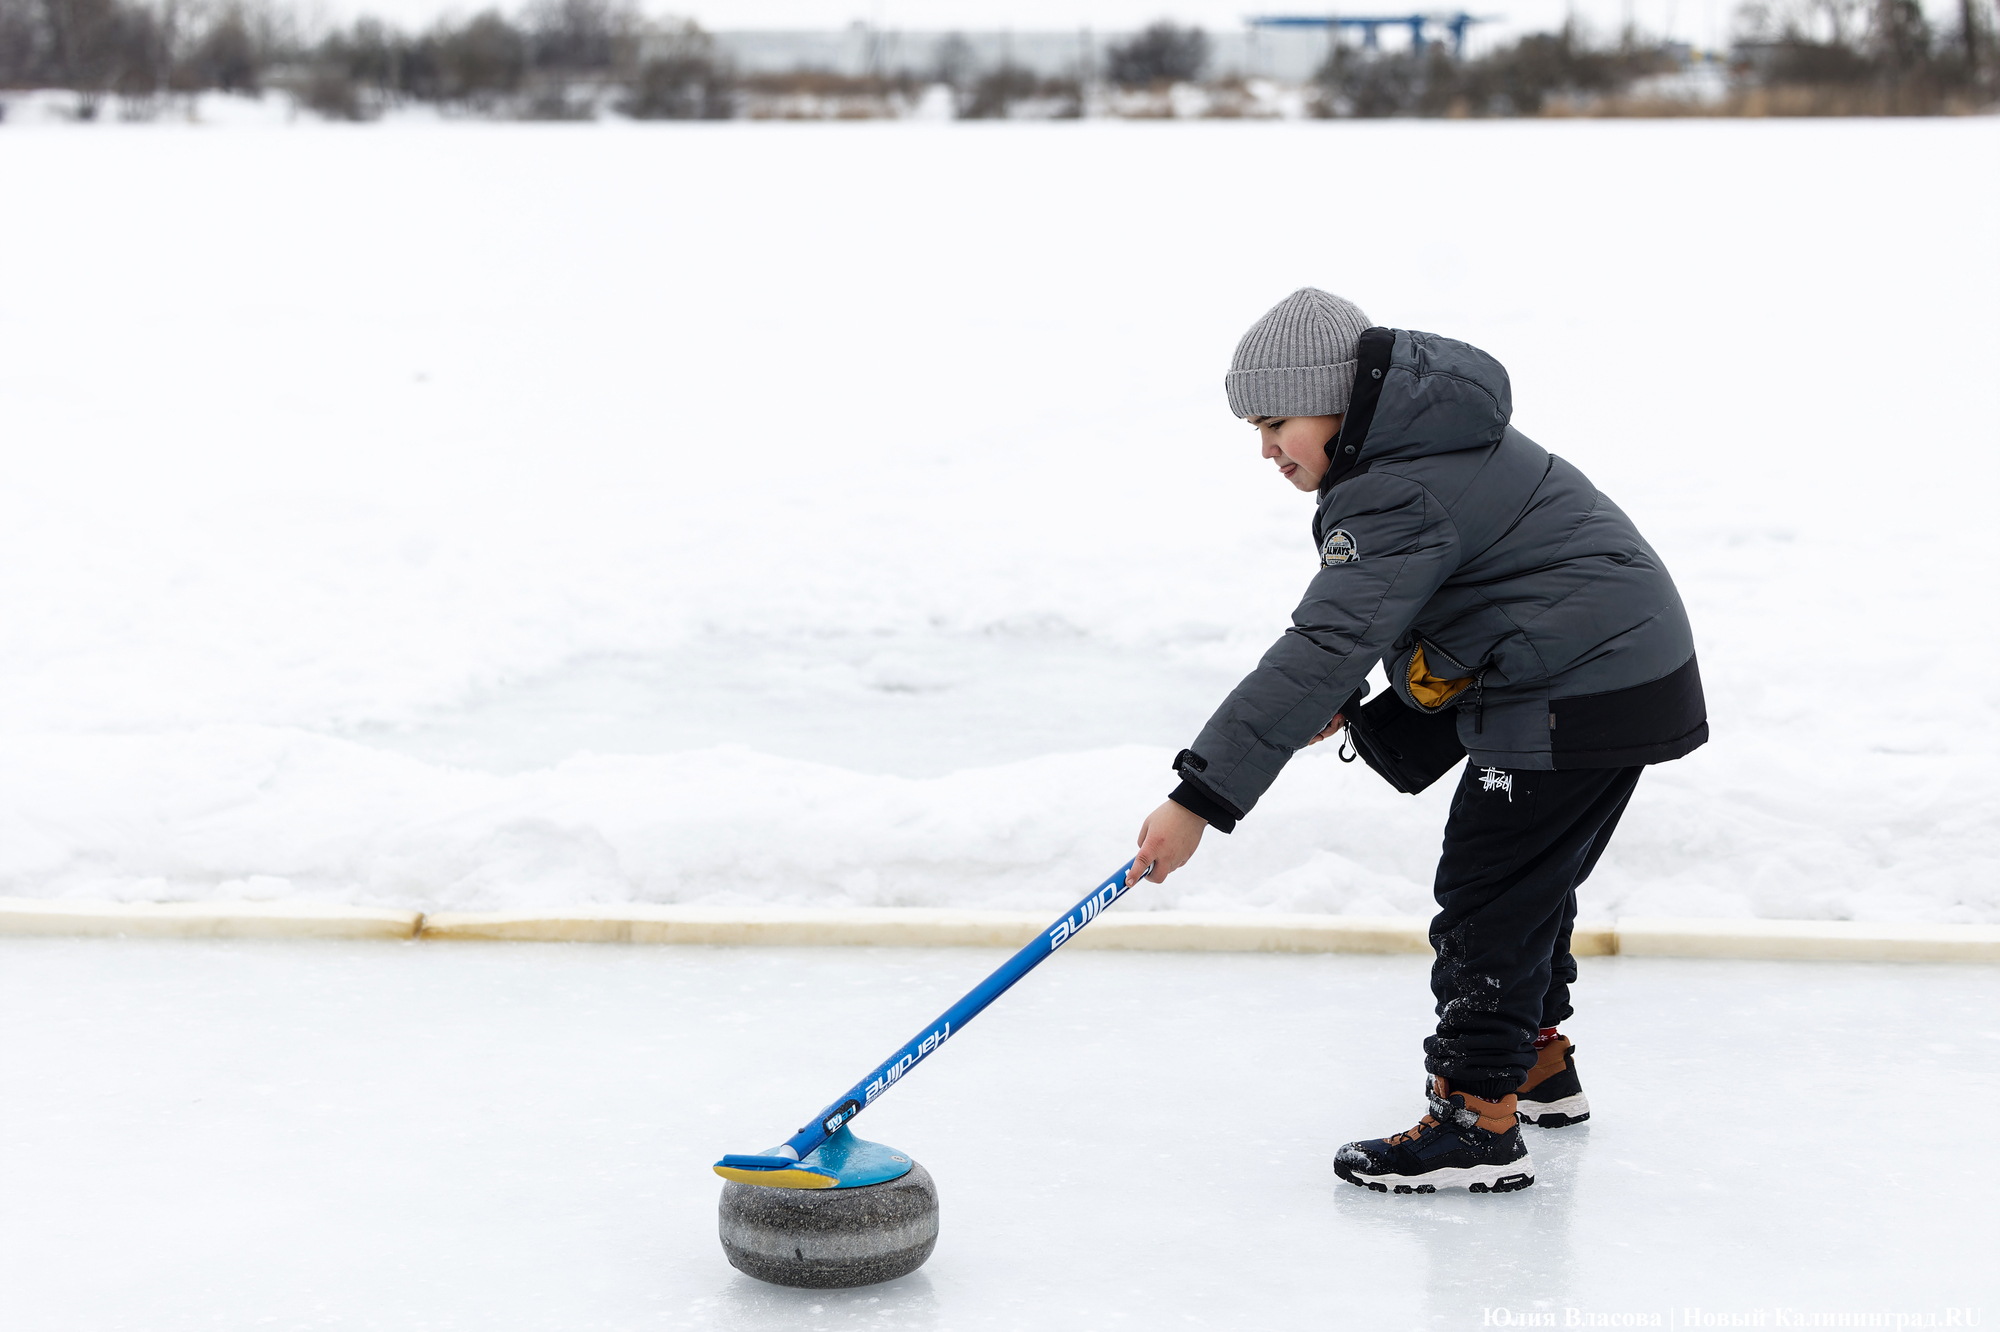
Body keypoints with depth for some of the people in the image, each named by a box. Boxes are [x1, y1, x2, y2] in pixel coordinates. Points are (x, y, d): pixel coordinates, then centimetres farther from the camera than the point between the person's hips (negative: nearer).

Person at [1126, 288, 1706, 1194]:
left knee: (1488, 891, -7)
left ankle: (1479, 1122, -3)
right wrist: (1340, 698, 4)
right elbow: (1359, 619, 20)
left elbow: (1325, 647, -33)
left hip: (1579, 700, -11)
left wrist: (1201, 797, -35)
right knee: (1527, 879, 22)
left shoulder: (1402, 493, -26)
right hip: (1622, 672, 11)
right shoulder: (1412, 437, 8)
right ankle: (1537, 1065, 37)